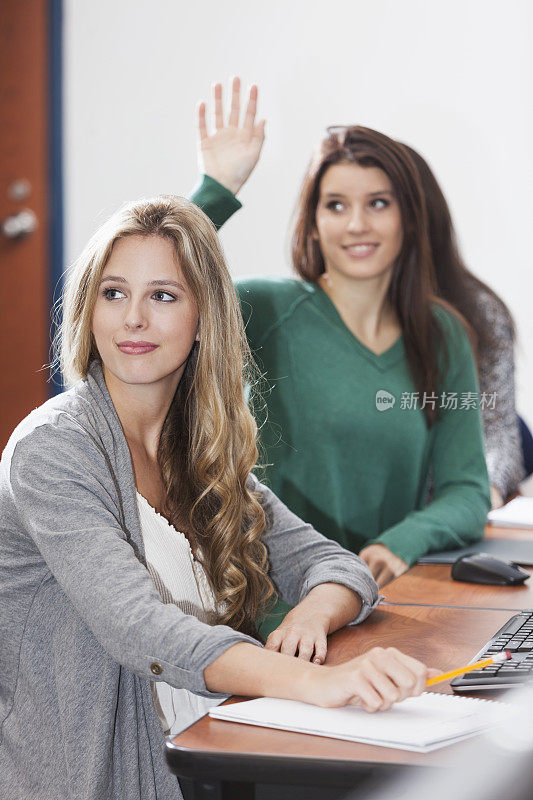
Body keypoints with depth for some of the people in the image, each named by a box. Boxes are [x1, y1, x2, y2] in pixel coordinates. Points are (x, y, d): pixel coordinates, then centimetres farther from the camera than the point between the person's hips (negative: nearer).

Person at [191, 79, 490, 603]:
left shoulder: (443, 336, 9)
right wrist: (216, 191, -19)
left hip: (391, 597, 4)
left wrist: (401, 544, -12)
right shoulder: (271, 311, -2)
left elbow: (467, 490, 7)